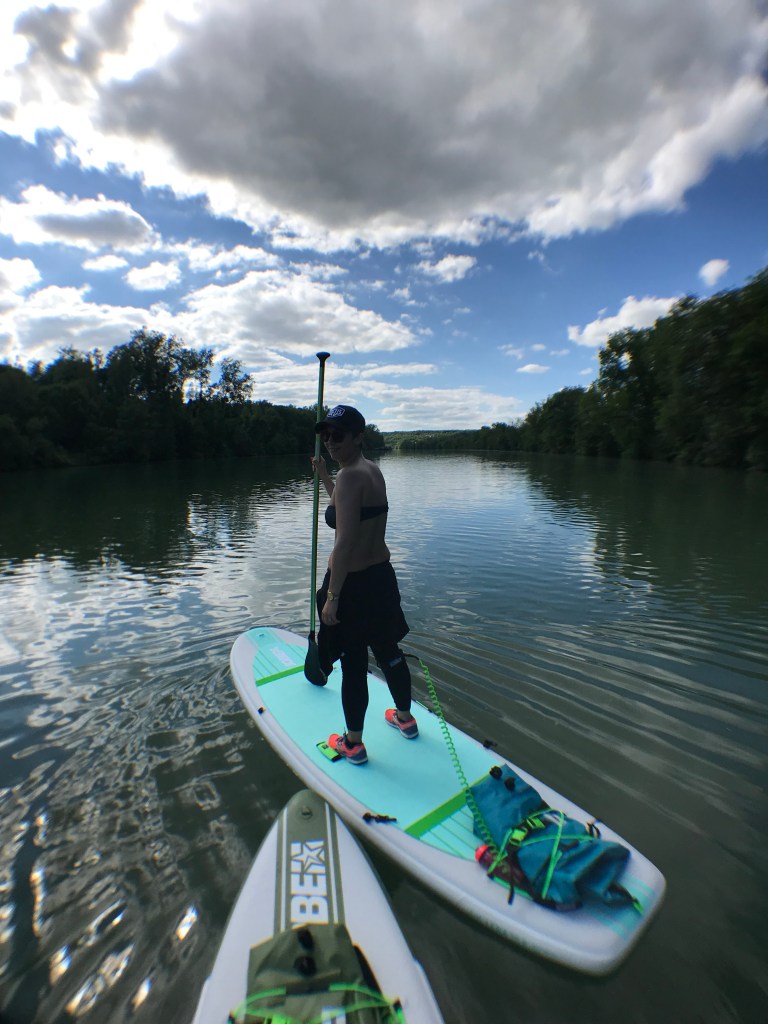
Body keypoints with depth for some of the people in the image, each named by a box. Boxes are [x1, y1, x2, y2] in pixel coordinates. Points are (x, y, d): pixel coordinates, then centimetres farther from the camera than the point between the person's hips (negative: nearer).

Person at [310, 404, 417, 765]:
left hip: (353, 583, -9)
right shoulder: (372, 470, 8)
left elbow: (345, 543, -26)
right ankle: (405, 718, 44)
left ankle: (353, 744, 29)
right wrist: (323, 476, 22)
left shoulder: (350, 475, -21)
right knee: (388, 652, 24)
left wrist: (331, 596, -22)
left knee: (353, 665, 9)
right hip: (381, 574, 9)